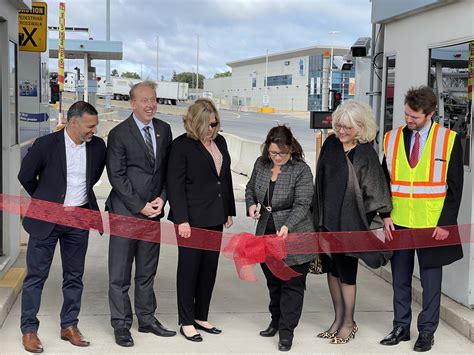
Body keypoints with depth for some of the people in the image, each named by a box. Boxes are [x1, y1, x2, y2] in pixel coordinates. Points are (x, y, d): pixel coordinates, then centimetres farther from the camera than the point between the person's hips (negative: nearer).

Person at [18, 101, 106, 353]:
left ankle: (69, 326, 23)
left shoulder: (97, 146, -3)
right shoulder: (46, 145, -14)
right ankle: (29, 330, 13)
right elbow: (26, 176, 0)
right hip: (47, 218, -3)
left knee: (74, 276, 11)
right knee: (36, 275, 3)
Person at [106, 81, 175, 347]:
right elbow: (116, 176, -10)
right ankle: (121, 324, 12)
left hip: (153, 211, 5)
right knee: (120, 273, 2)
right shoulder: (119, 134, -8)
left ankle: (147, 319, 24)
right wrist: (140, 206, -12)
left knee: (147, 271, 14)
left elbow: (168, 168, 11)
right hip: (125, 212, -5)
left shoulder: (164, 130, 7)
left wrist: (162, 198, -3)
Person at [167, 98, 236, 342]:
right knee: (189, 269, 3)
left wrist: (228, 211, 15)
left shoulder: (220, 141, 10)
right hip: (192, 219, -6)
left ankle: (201, 317, 22)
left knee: (209, 268, 10)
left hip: (215, 217, 6)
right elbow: (175, 185, -11)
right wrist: (181, 219, -16)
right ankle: (186, 322, 13)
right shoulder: (182, 145, -9)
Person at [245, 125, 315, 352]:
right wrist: (251, 204, -1)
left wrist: (287, 226, -32)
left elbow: (302, 205, -18)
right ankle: (276, 321, 36)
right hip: (267, 234, 5)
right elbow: (250, 188, 19)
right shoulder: (261, 164, 2)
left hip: (293, 236, -5)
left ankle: (286, 332, 7)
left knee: (292, 285, 0)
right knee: (273, 282, 19)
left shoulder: (301, 170, -14)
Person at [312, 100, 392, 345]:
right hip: (326, 219, 5)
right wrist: (318, 215, 9)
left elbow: (374, 193, -7)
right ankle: (338, 318, 27)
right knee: (331, 268, 13)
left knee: (346, 271, 4)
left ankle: (348, 322, 20)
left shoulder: (366, 154, -11)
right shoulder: (330, 144, 2)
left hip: (349, 223, -5)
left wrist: (364, 223, -7)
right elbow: (320, 179, 9)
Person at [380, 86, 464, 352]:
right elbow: (384, 181, 8)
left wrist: (445, 223, -9)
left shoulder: (449, 140, -5)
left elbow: (455, 186, -3)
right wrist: (385, 215, -2)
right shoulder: (392, 139, 3)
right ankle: (401, 327, 24)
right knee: (400, 279, 12)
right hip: (399, 224, 3)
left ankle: (427, 332, 19)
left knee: (431, 281, 7)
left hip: (433, 226, -3)